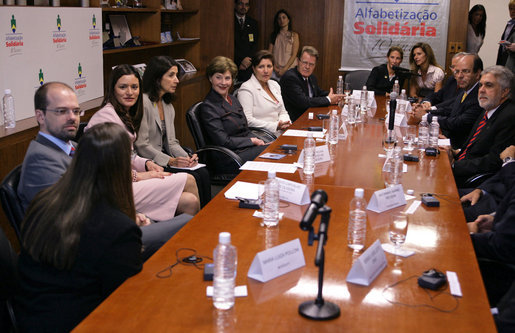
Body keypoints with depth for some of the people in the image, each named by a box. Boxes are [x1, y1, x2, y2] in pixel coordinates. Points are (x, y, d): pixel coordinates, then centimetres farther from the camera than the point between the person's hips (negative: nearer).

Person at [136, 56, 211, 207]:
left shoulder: (168, 105, 14)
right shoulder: (143, 103, -14)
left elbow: (171, 142, 14)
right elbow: (141, 145, -17)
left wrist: (186, 157, -6)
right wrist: (170, 161, -22)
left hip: (164, 158, 8)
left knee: (203, 173, -14)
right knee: (192, 178, -22)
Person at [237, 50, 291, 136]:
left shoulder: (274, 85, 18)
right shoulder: (246, 89, -8)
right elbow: (247, 120, -17)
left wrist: (285, 123, -4)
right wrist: (275, 126, -20)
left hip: (281, 132, 8)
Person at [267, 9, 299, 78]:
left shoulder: (294, 35, 6)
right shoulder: (274, 35, 13)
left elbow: (294, 55, -2)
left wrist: (285, 69, -12)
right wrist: (274, 67, -9)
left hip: (289, 68, -1)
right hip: (276, 70, 2)